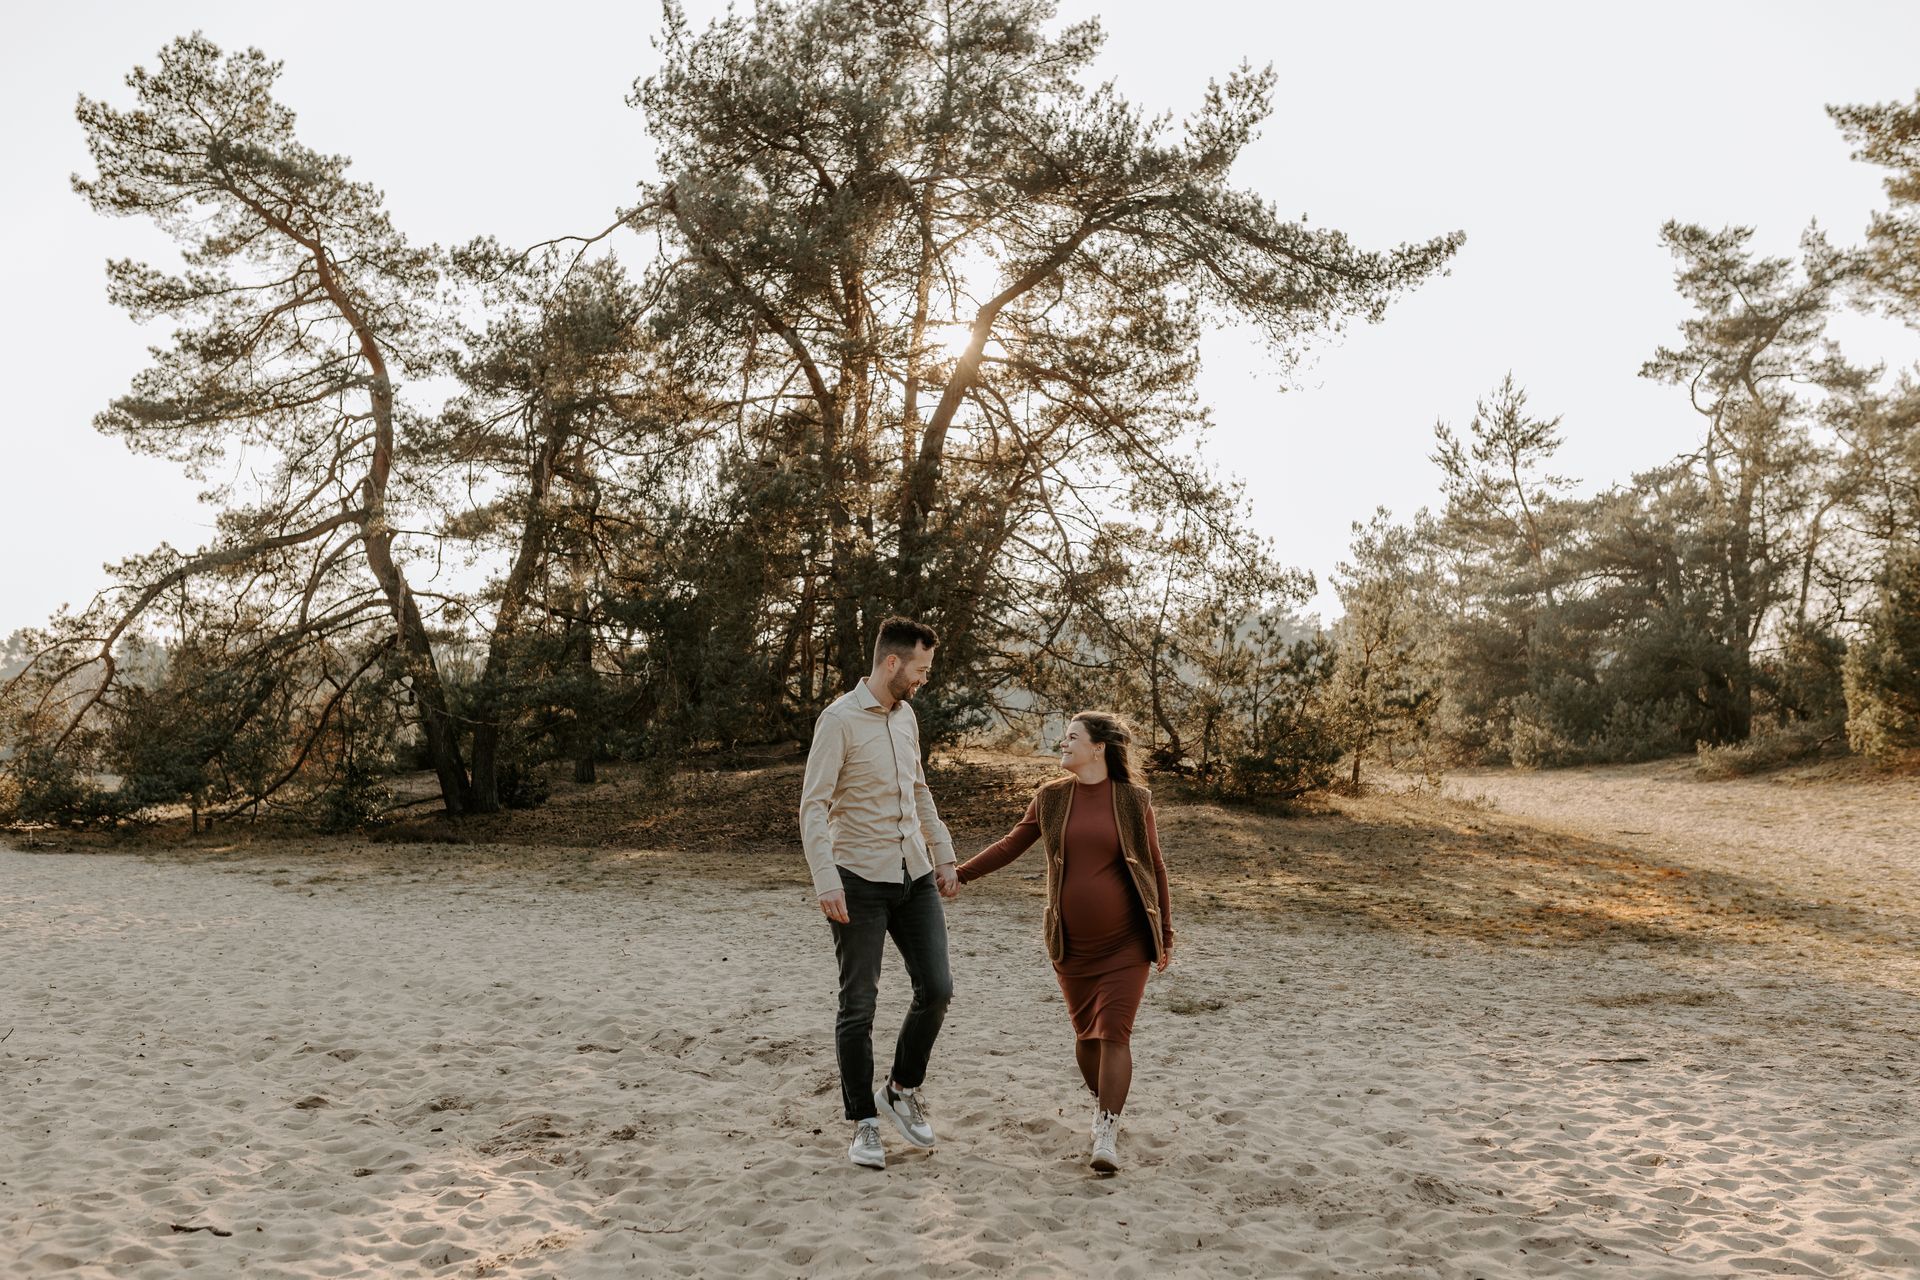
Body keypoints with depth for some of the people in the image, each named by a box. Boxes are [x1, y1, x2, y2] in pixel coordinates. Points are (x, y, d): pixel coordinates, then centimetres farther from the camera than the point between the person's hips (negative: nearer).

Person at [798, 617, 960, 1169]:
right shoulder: (840, 719, -11)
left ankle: (902, 1090, 24)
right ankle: (864, 1123, 14)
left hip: (914, 876, 7)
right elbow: (813, 806, -15)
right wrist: (826, 882, -23)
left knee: (936, 988, 2)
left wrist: (943, 855, 21)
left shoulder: (905, 716, 12)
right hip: (861, 881, -6)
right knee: (858, 1005, 1)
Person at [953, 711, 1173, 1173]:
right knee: (1086, 1032, 12)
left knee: (1114, 1032, -10)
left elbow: (1155, 868, 3)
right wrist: (959, 874, 5)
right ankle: (1102, 1101, 37)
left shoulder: (1133, 800, -4)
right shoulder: (1051, 797, 2)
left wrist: (1165, 935, 7)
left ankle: (1107, 1134, -6)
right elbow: (1011, 844, 10)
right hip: (1072, 944, 3)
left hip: (1126, 942, -3)